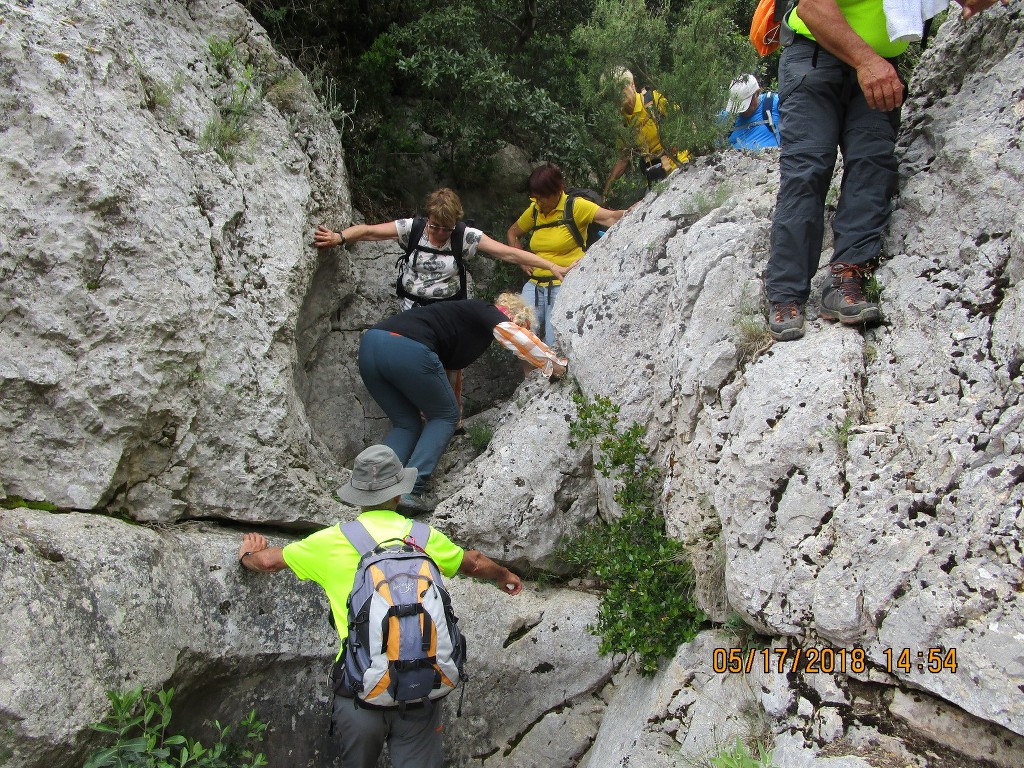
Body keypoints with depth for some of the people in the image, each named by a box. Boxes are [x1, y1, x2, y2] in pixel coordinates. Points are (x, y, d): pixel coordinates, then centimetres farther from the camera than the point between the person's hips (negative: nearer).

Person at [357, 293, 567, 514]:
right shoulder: (484, 312, 12)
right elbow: (513, 334, -10)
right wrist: (555, 365, 1)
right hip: (407, 350, -8)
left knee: (407, 424, 22)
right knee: (445, 416, 13)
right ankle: (410, 491, 0)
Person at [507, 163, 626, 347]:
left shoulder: (575, 207, -5)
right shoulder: (534, 211, 11)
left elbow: (611, 217, -20)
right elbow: (512, 232, 29)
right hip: (535, 285, 6)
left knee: (555, 344, -15)